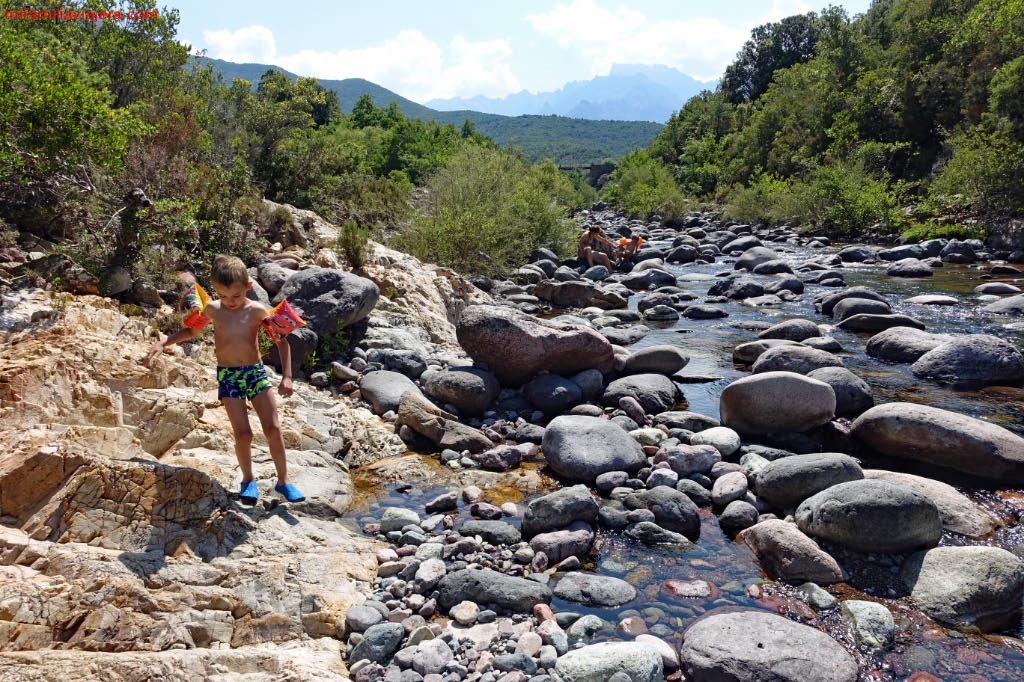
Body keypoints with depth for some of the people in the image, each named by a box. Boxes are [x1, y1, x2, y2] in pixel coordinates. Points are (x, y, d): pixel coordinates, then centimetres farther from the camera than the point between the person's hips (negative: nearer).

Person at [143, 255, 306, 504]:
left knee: (273, 429, -4)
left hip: (256, 372, 0)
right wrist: (162, 344, 5)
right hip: (227, 376, 0)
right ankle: (248, 480, 18)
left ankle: (283, 480, 11)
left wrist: (286, 376, -11)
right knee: (243, 434, -5)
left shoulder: (257, 311, -9)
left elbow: (282, 341, -4)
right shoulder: (211, 310, -4)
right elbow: (191, 331, 16)